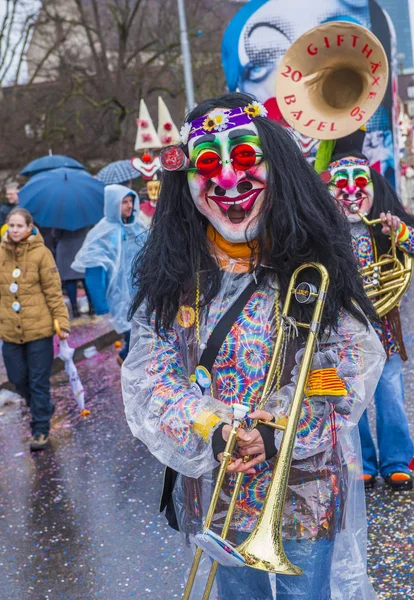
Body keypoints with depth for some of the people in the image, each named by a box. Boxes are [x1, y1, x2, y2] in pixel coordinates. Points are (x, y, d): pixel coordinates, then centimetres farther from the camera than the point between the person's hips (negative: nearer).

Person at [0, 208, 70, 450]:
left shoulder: (41, 253, -9)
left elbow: (54, 291, -8)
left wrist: (62, 321, -13)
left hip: (38, 328, -4)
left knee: (39, 381, 3)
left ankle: (41, 429, 17)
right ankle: (43, 410, 40)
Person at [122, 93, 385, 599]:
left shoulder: (312, 263, -7)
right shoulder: (172, 278, -3)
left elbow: (354, 366, -10)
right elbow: (147, 379, -6)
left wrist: (279, 432, -22)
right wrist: (213, 434, -22)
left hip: (308, 492, -2)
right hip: (216, 493, 2)